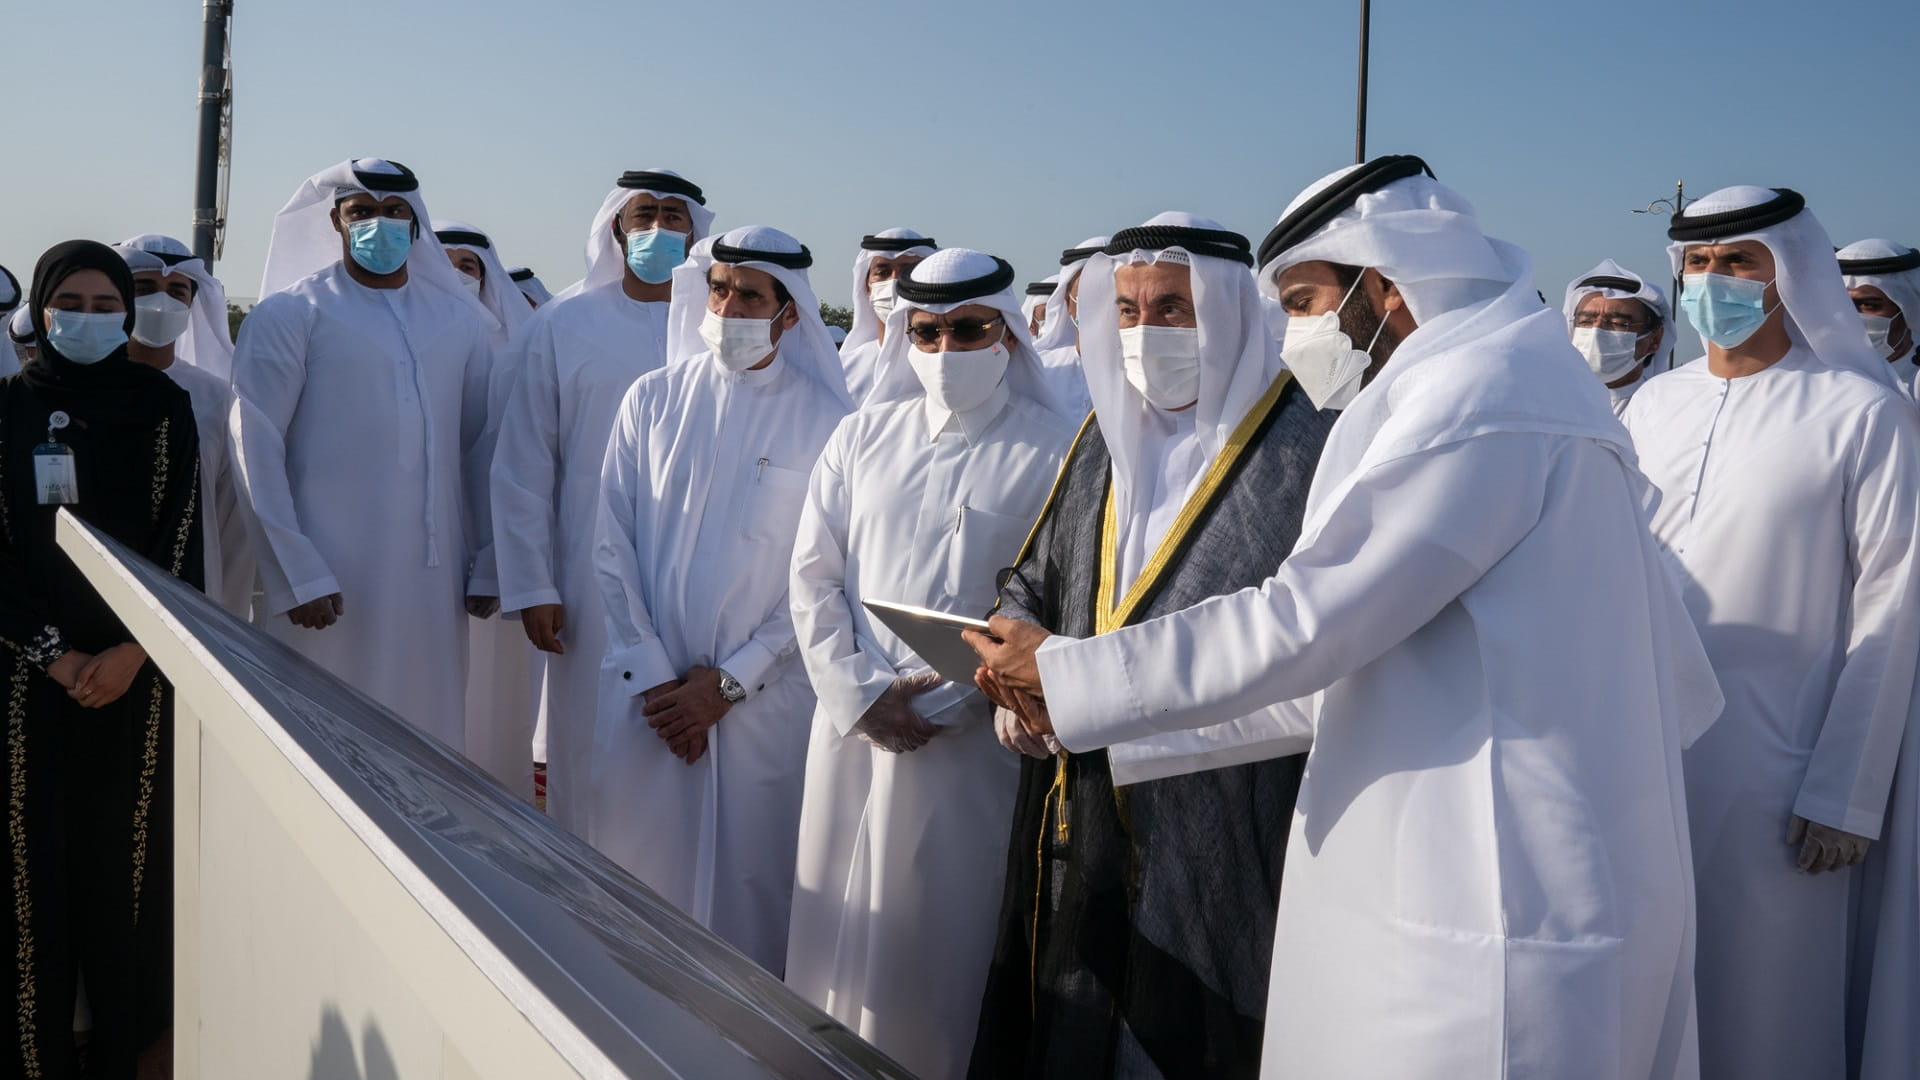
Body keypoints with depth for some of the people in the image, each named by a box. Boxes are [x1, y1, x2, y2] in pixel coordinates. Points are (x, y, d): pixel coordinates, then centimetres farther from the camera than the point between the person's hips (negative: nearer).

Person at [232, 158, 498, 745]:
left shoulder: (461, 319, 11)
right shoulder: (289, 315, 0)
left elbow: (481, 445, 12)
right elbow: (256, 452, -4)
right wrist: (298, 575, -10)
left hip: (435, 576, 3)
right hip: (328, 578, -3)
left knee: (428, 731, 7)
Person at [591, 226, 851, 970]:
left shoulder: (824, 420, -2)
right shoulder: (653, 399, 5)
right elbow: (611, 545, 4)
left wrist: (730, 682, -7)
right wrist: (652, 676, -3)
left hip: (764, 699, -2)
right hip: (646, 689, 2)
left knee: (751, 878, 4)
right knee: (632, 878, 6)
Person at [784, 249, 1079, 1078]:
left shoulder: (1057, 450, -4)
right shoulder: (863, 436, 8)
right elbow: (812, 574, 7)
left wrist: (944, 699, -13)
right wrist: (857, 691, -5)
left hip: (974, 740, -3)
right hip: (852, 727, 4)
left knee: (946, 939, 6)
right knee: (839, 933, 12)